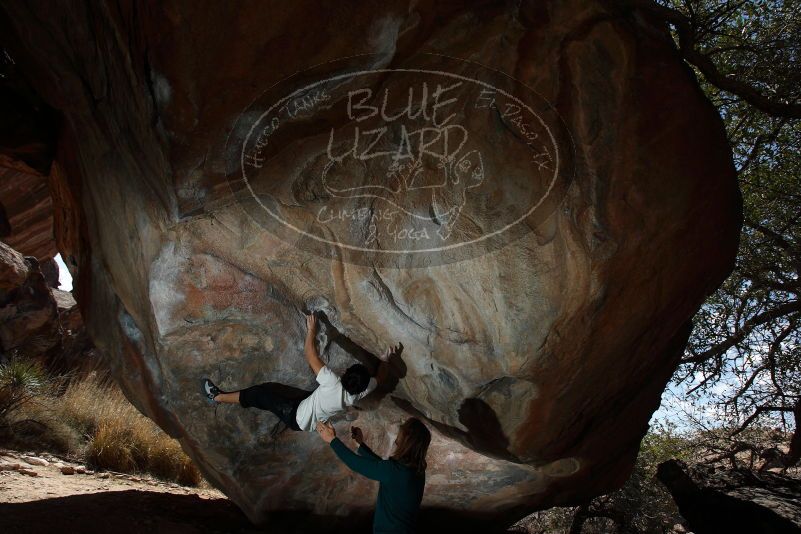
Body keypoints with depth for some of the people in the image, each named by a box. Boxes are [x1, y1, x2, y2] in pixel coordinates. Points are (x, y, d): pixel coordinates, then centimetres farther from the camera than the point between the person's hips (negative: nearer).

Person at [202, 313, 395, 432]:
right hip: (312, 424, 6)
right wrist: (385, 361, 14)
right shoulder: (360, 393, -22)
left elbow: (311, 356, -33)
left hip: (297, 417, -6)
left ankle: (217, 397, 19)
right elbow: (377, 379, 2)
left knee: (261, 392, 3)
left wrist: (311, 330, -24)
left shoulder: (335, 386, -39)